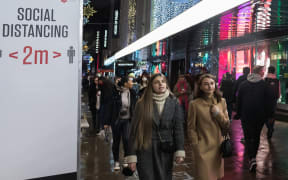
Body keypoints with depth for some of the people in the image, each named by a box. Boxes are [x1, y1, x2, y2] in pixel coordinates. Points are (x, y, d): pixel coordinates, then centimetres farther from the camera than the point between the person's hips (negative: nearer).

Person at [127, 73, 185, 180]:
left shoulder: (174, 103, 3)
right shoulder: (142, 104, -2)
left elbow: (178, 128, 0)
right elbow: (134, 130, -2)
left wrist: (179, 151, -9)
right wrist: (132, 156, -6)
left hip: (166, 151, 2)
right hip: (145, 151, -1)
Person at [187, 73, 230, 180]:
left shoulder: (221, 101, 4)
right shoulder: (194, 104, -9)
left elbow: (227, 125, 4)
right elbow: (191, 129, -4)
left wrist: (219, 114, -12)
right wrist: (196, 148, -8)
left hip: (218, 147, 4)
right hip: (203, 148, -4)